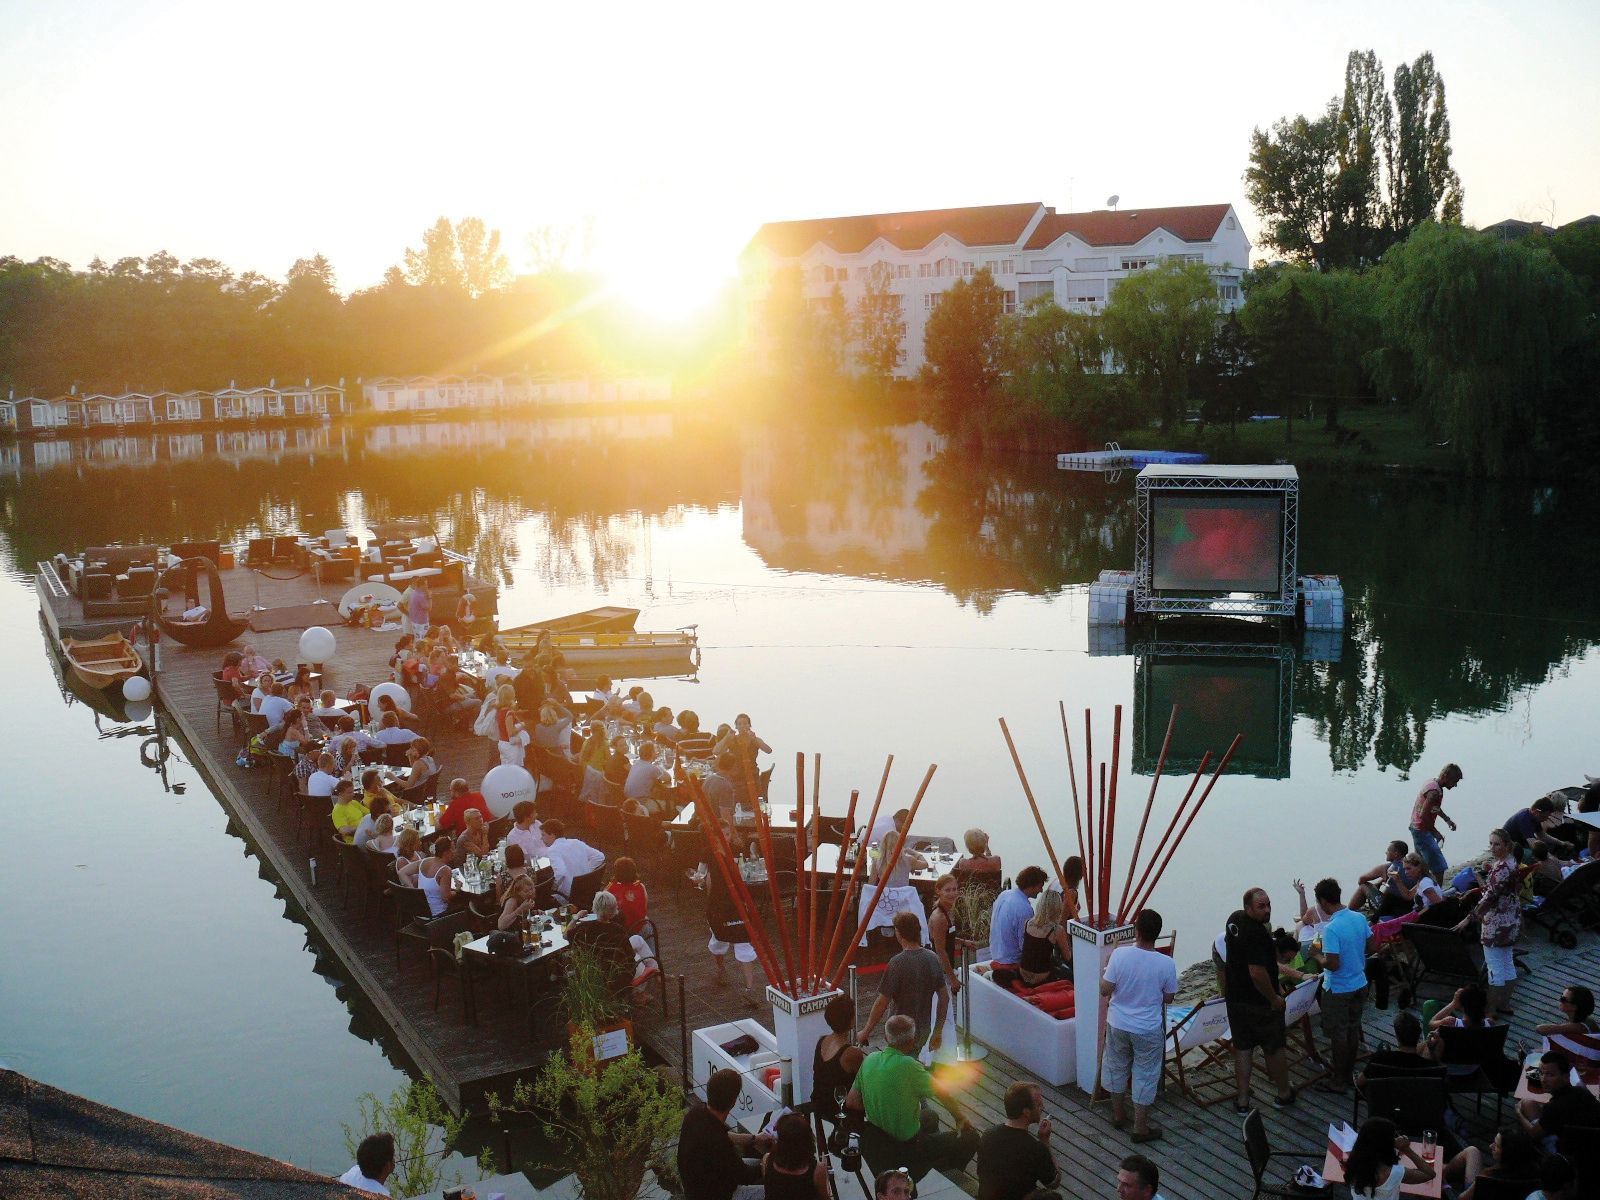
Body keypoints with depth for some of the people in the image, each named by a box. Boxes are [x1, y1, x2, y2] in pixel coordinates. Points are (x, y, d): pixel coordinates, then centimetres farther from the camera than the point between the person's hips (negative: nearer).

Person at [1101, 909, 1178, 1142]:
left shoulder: (1119, 954, -19)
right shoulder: (1166, 963, -17)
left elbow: (1105, 990, -13)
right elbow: (1168, 998, -4)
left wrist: (1108, 967, 3)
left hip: (1118, 1025, 1)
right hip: (1148, 1030, -1)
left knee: (1116, 1067, 23)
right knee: (1145, 1075, 14)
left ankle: (1118, 1112, 40)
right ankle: (1140, 1127, 23)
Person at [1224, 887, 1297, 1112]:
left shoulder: (1235, 919, -1)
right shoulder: (1257, 934, -28)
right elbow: (1258, 974, -31)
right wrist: (1274, 998, -19)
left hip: (1235, 999, 7)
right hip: (1260, 1002, -7)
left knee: (1242, 1049, 14)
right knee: (1274, 1049, 14)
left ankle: (1242, 1101, 19)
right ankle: (1284, 1094, 31)